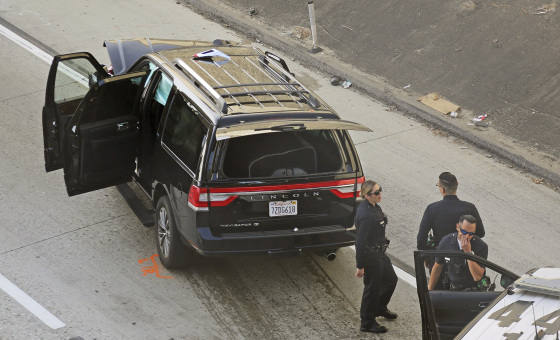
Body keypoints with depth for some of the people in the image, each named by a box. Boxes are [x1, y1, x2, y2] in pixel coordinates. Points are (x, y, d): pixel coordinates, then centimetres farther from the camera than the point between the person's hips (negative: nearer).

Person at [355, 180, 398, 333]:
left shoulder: (373, 206, 0)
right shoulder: (366, 215, -30)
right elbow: (360, 241, -26)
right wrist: (360, 266, -22)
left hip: (379, 252, 10)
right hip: (370, 256, -10)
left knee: (391, 279, 25)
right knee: (372, 287, 5)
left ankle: (380, 308, 47)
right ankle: (367, 323, 23)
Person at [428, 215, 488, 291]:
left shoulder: (481, 246, -9)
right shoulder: (446, 241, 2)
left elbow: (477, 277, -16)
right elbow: (437, 267, 15)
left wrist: (468, 252, -19)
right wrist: (429, 290, 19)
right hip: (452, 290, 2)